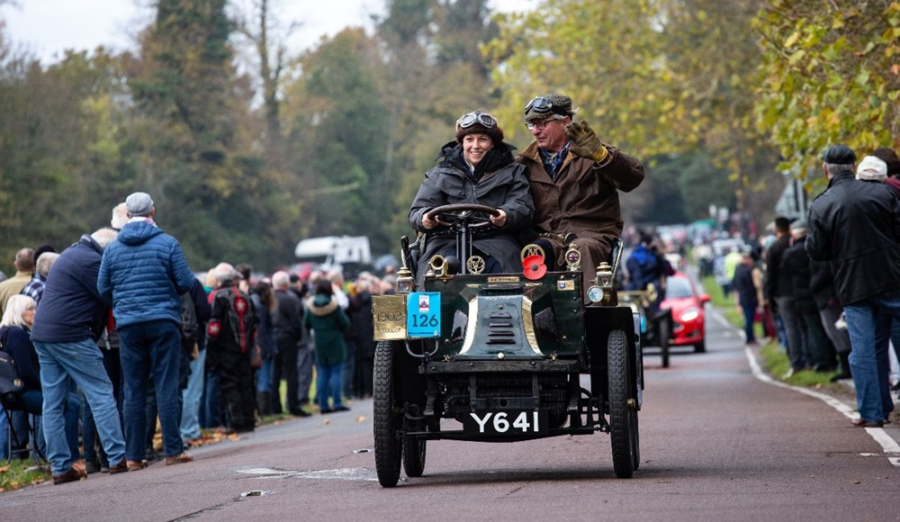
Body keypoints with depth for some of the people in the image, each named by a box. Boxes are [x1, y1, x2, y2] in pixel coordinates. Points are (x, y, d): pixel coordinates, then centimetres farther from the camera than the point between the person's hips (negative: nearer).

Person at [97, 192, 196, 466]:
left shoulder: (112, 249, 6)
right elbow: (186, 283, -2)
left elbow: (103, 289, 9)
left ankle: (134, 455, 6)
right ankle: (173, 450, -3)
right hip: (163, 321, -3)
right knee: (167, 387, -1)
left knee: (134, 391, 6)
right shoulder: (167, 243, -3)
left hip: (128, 326, 3)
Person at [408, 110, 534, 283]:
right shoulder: (441, 174, 22)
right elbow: (416, 212, 14)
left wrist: (506, 216, -22)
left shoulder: (511, 171, 20)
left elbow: (523, 207, 3)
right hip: (448, 241, 1)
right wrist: (425, 219, -13)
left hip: (495, 240, -1)